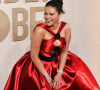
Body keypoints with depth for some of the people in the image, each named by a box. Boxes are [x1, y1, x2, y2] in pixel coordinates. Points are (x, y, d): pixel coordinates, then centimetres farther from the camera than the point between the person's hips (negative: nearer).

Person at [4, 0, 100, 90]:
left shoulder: (66, 28, -12)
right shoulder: (40, 30, -24)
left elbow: (64, 52, -2)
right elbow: (34, 56, -17)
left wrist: (60, 73, -9)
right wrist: (47, 77, -14)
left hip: (57, 62, 4)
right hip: (39, 64, -4)